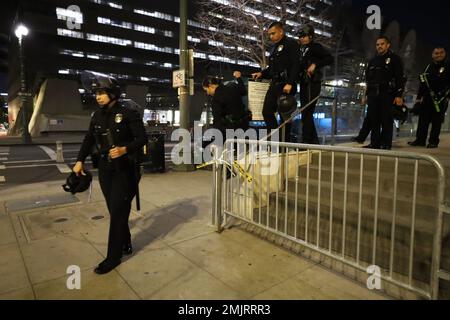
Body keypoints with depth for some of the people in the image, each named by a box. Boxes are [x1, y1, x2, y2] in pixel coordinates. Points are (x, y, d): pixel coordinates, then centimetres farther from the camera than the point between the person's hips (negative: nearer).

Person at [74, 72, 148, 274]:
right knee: (115, 210, 13)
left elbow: (142, 138, -12)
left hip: (124, 169, -6)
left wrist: (124, 149, -26)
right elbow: (89, 139, 16)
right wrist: (80, 160, 10)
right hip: (105, 169, 6)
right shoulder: (98, 116, 8)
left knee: (118, 212, -3)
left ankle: (113, 257, 7)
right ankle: (125, 245, 31)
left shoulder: (128, 113, -10)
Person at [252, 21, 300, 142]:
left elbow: (295, 65, -12)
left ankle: (285, 142, 1)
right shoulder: (273, 48, 23)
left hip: (286, 85, -8)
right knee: (267, 111, 2)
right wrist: (261, 74, 8)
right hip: (275, 84, 8)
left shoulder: (291, 44, -2)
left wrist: (290, 83, -22)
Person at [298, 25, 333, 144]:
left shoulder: (315, 47, 0)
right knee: (306, 113, 9)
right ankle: (314, 141, 17)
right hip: (304, 84, 8)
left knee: (306, 113, -14)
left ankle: (307, 141, -13)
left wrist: (315, 64, -17)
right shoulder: (301, 50, 23)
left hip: (312, 84, -8)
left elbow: (329, 58, -9)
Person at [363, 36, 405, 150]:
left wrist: (399, 95, -12)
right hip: (373, 95, 5)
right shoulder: (373, 61, 23)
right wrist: (366, 95, 17)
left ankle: (386, 144, -2)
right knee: (373, 120, 2)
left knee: (387, 121, -6)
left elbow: (400, 78, -2)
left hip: (388, 95, -5)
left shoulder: (394, 59, 5)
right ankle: (374, 143, 8)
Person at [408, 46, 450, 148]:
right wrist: (419, 97, 13)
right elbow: (423, 83, 17)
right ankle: (420, 140, 8)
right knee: (423, 120, 3)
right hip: (427, 98, 5)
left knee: (436, 121, -1)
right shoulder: (429, 67, 16)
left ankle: (433, 141, 5)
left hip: (440, 100, -5)